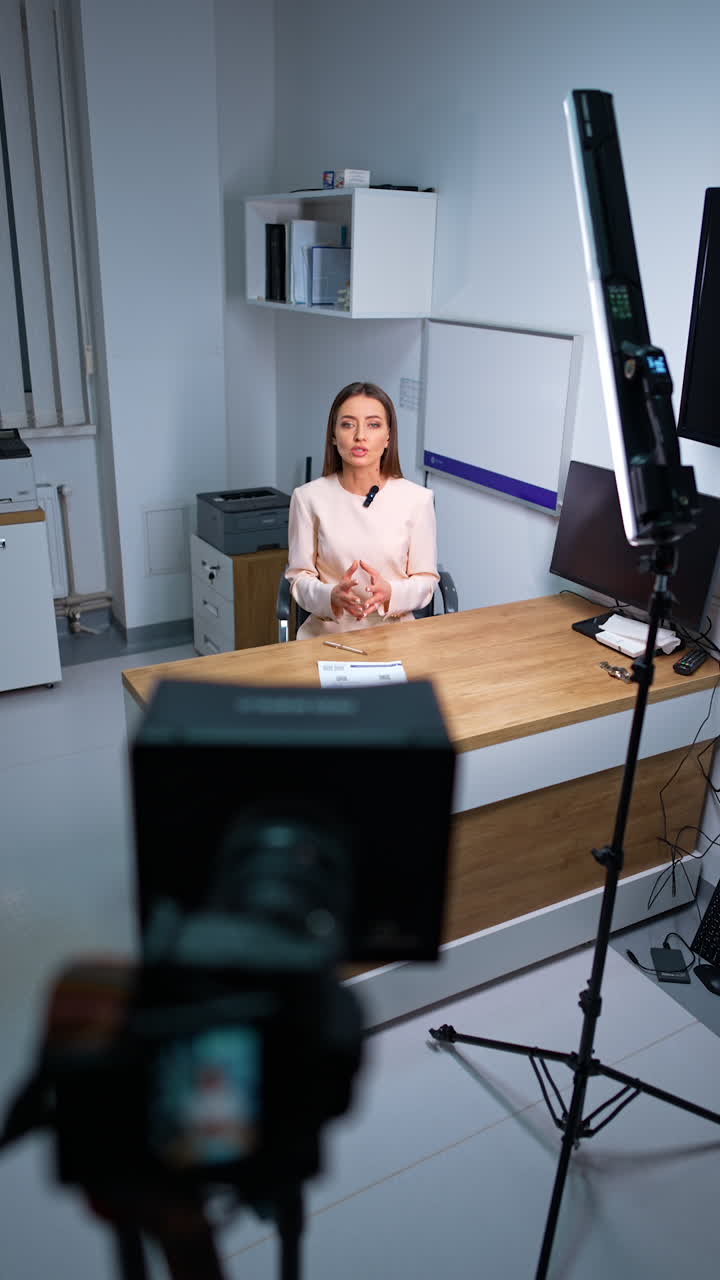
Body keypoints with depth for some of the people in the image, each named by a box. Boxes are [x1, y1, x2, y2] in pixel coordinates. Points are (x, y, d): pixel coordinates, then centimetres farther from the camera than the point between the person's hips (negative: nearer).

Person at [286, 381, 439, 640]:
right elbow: (300, 577, 0)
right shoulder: (308, 497, -3)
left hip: (393, 633, 0)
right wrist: (332, 596, -20)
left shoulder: (417, 499, -4)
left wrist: (390, 593, -19)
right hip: (326, 633, 0)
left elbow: (426, 580, 2)